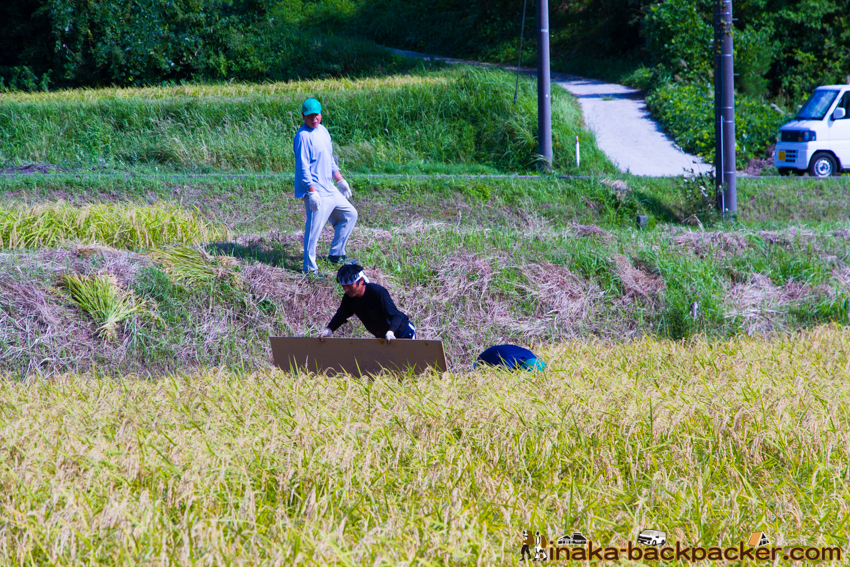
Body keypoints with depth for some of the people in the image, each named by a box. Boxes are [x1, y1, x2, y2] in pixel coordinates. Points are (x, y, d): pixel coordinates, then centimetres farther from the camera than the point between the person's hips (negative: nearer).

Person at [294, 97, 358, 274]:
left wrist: (340, 180, 24)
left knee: (350, 214, 17)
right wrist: (312, 191, -26)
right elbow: (302, 166, -20)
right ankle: (309, 267, -5)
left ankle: (336, 254, 25)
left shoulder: (323, 131, 13)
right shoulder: (303, 136, -14)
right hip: (316, 192, -9)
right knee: (314, 227, -11)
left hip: (330, 189, 10)